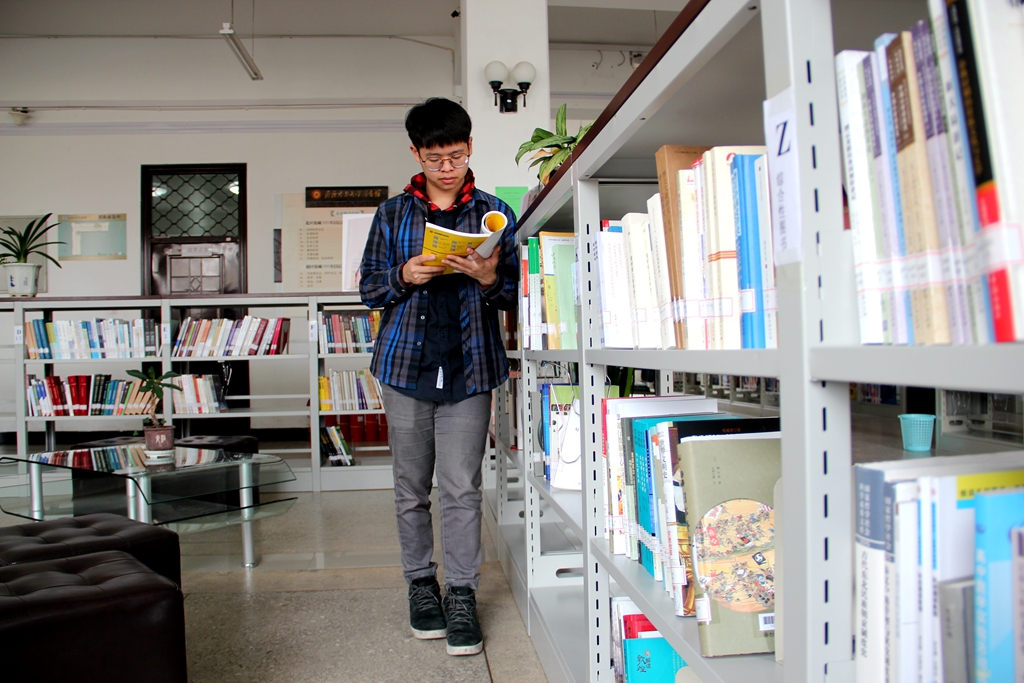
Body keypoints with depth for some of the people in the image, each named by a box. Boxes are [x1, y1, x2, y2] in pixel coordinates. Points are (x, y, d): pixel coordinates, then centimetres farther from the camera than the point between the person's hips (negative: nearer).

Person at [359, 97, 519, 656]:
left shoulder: (494, 212, 8)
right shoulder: (392, 214, 11)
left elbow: (515, 294, 8)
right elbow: (369, 289, 10)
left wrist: (491, 280, -14)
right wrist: (404, 277, -10)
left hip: (469, 367, -1)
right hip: (405, 362, 2)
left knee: (462, 489, -2)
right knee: (411, 488, 10)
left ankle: (462, 597, 11)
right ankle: (421, 585, 26)